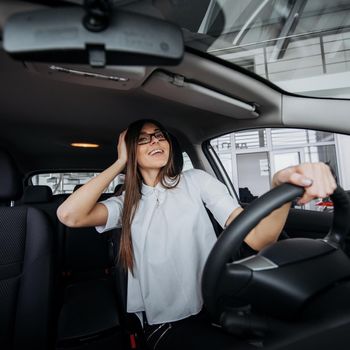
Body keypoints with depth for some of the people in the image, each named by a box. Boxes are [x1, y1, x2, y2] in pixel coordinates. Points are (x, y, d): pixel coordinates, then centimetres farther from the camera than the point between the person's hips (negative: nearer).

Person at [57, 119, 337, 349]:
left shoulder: (195, 180, -3)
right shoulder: (128, 203, 2)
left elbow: (258, 237, -12)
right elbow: (69, 215, -15)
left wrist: (282, 186, -33)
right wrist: (120, 163, -7)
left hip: (215, 310, 2)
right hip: (164, 324, -1)